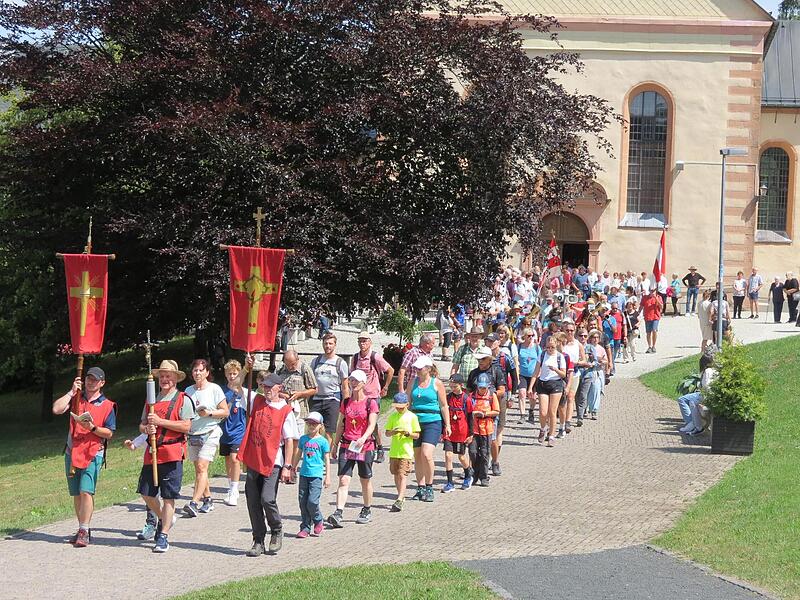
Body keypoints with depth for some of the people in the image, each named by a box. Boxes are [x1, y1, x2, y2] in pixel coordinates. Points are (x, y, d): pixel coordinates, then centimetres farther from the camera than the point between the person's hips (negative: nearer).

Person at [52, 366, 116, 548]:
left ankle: (84, 532, -14)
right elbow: (56, 409, -7)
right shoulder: (75, 398, 10)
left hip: (93, 453, -4)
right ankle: (83, 529, 18)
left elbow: (109, 433, 0)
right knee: (76, 494, 8)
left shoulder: (107, 406, 3)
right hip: (72, 452, 4)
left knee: (86, 491, -16)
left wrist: (92, 428, -16)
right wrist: (71, 392, -8)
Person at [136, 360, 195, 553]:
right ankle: (161, 519, 34)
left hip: (172, 453, -6)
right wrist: (146, 428, -6)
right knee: (146, 493, 9)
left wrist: (160, 422, -14)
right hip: (152, 452, 6)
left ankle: (163, 536, 1)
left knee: (168, 497, -3)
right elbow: (142, 425, 19)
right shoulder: (152, 399, 17)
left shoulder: (183, 400, -1)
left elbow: (186, 426, -12)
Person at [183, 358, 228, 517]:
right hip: (193, 434, 5)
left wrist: (209, 413, -16)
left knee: (202, 467, -15)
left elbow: (225, 412, -2)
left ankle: (194, 503, -21)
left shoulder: (215, 389, -2)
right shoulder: (189, 391, 11)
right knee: (198, 469, 7)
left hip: (210, 433, -5)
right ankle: (208, 501, 19)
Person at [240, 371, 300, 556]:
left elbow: (289, 440, -6)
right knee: (252, 501, 4)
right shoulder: (257, 401, 8)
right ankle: (258, 541, 14)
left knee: (267, 499, -15)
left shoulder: (286, 410, -5)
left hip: (273, 462, -5)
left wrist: (287, 466, -10)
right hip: (253, 460, 5)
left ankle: (277, 532, 12)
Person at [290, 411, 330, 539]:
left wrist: (328, 477, -2)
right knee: (303, 502, 4)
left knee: (312, 502, -12)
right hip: (304, 474, 4)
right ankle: (305, 527, 13)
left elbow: (327, 460, 1)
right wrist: (293, 468, 23)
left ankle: (318, 522, 13)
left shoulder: (323, 441, -1)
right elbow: (298, 455, 20)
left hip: (317, 475, -4)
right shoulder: (303, 439, 10)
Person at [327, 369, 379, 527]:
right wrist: (335, 444, 16)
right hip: (346, 446, 3)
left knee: (365, 481, 11)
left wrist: (363, 438, -29)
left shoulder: (370, 403, -3)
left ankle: (367, 511, 28)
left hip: (365, 446, -2)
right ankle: (338, 514, -19)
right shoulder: (346, 402, 9)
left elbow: (371, 425, -12)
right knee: (343, 480, -10)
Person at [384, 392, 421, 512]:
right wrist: (393, 432, -12)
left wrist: (408, 433, -18)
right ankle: (401, 497, 28)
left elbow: (417, 435, 0)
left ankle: (399, 501, -18)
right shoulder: (392, 416, 8)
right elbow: (387, 433, 9)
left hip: (406, 452, -5)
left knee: (403, 475, -12)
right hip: (394, 451, 5)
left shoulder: (412, 417, -2)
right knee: (396, 475, 13)